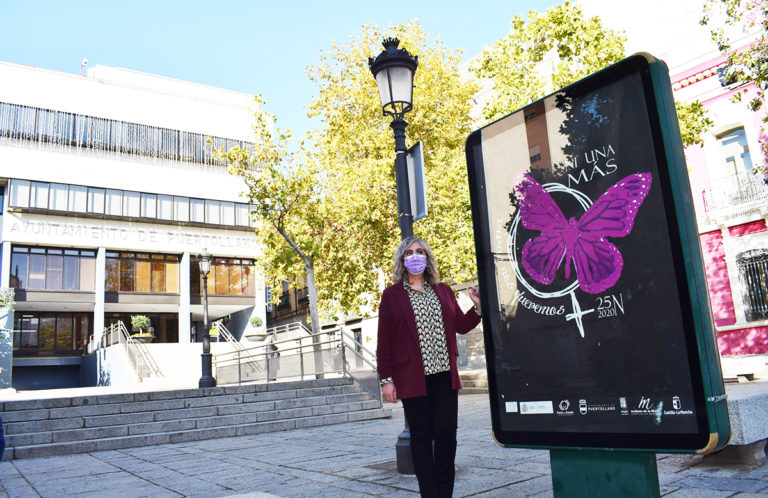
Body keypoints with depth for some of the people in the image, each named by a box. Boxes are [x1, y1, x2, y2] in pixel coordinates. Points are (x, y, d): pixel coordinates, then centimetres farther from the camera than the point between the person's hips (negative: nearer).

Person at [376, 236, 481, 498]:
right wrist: (386, 379, -5)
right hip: (412, 377, -3)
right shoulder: (392, 295, 2)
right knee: (421, 435, 3)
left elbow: (461, 326, 13)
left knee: (447, 433, 4)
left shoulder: (443, 291, 13)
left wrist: (478, 308, -5)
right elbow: (384, 341, 0)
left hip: (444, 375, 3)